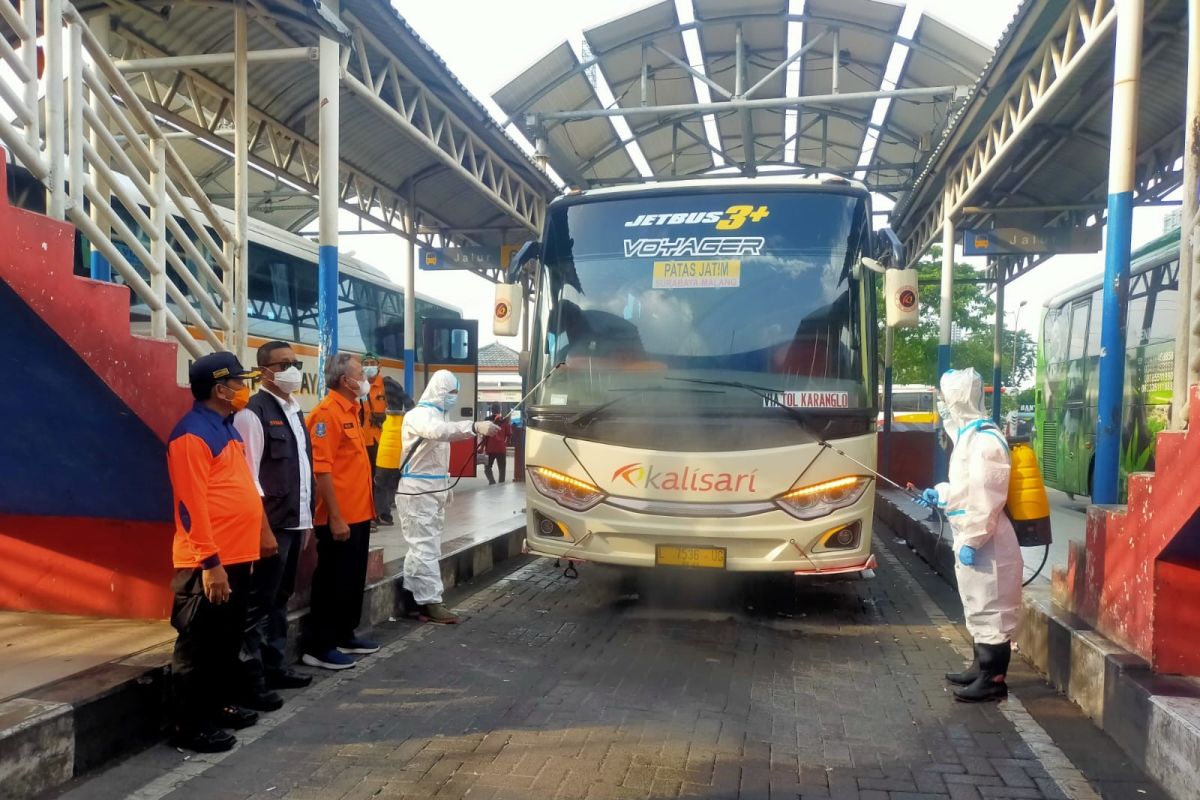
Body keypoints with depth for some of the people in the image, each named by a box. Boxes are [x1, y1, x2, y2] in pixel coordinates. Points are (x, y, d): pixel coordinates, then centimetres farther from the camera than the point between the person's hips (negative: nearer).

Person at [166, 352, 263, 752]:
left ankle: (216, 706, 32)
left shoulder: (226, 428, 14)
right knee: (200, 646, 2)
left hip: (236, 556, 9)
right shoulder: (192, 433, -16)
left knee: (227, 641, 19)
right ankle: (188, 724, 13)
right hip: (209, 563, -9)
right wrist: (210, 562, -21)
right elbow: (191, 504, -20)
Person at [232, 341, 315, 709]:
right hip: (271, 526, -8)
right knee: (259, 604, 0)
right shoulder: (253, 413, -13)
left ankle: (275, 666, 30)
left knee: (280, 599, 18)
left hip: (295, 523, 9)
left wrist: (307, 518, 15)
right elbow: (248, 478, -17)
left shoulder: (295, 412, 13)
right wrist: (264, 529, -18)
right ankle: (251, 681, 9)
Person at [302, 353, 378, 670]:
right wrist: (335, 517, -23)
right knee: (331, 582, 1)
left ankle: (345, 636, 30)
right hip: (340, 518, -9)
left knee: (353, 579, 17)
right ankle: (318, 647, 12)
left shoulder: (351, 410, 13)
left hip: (358, 514, 9)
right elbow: (321, 469, -22)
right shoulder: (327, 412, -16)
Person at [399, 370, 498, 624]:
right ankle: (430, 602, -4)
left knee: (423, 545, 13)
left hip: (434, 489, 9)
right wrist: (474, 426, -48)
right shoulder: (419, 415, -15)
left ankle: (414, 598, 21)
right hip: (417, 490, -9)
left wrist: (445, 486, 18)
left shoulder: (439, 414, 16)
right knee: (425, 547, -7)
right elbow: (439, 431, -37)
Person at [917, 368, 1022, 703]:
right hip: (972, 538, 11)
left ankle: (994, 679, 9)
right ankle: (981, 667, 32)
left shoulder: (985, 439, -21)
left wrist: (972, 541, -23)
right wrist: (939, 493, 19)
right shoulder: (968, 435, 12)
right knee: (980, 607, 19)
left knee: (991, 608, 0)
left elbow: (987, 497, -24)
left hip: (985, 543, -11)